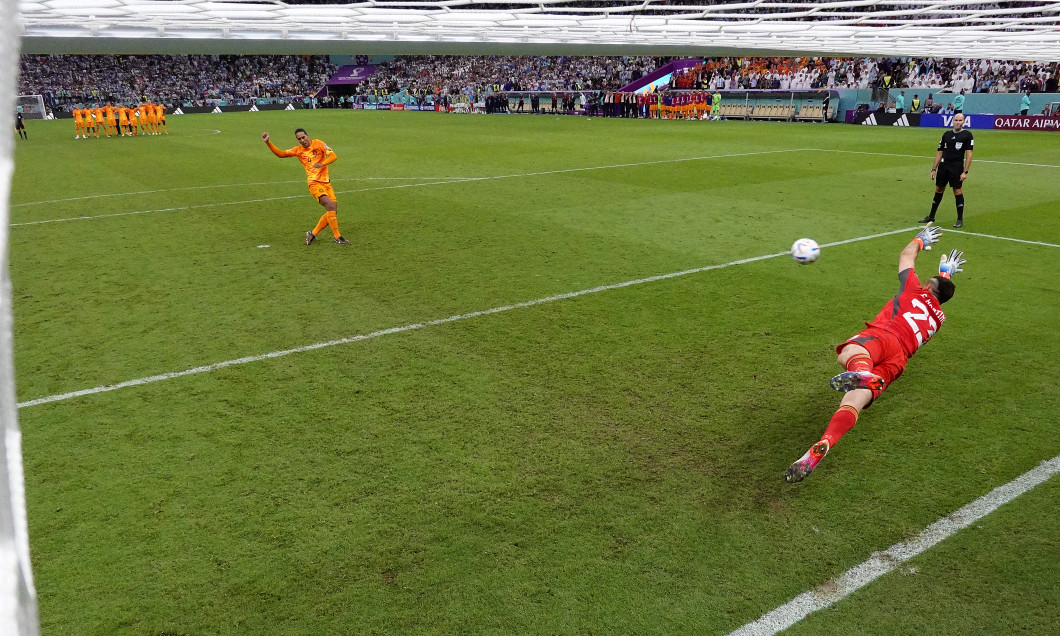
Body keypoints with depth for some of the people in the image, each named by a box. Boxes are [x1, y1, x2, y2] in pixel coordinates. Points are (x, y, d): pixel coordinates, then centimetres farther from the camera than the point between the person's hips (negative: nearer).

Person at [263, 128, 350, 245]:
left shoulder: (318, 143, 3)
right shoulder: (298, 150, 7)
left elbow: (333, 156, -8)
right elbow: (281, 154, 9)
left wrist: (322, 164, -25)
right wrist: (268, 142, -1)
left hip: (326, 182, 3)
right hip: (314, 183, -3)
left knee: (333, 211, -2)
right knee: (331, 206, -23)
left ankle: (313, 234, 12)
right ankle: (337, 237, -18)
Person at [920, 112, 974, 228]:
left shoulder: (967, 135, -1)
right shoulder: (946, 134, 12)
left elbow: (969, 154, -5)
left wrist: (965, 172, -13)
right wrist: (934, 169, 10)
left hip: (957, 167, -4)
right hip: (943, 165, 4)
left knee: (958, 191, -3)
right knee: (938, 190, 11)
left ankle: (960, 220, 5)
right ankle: (931, 216, 21)